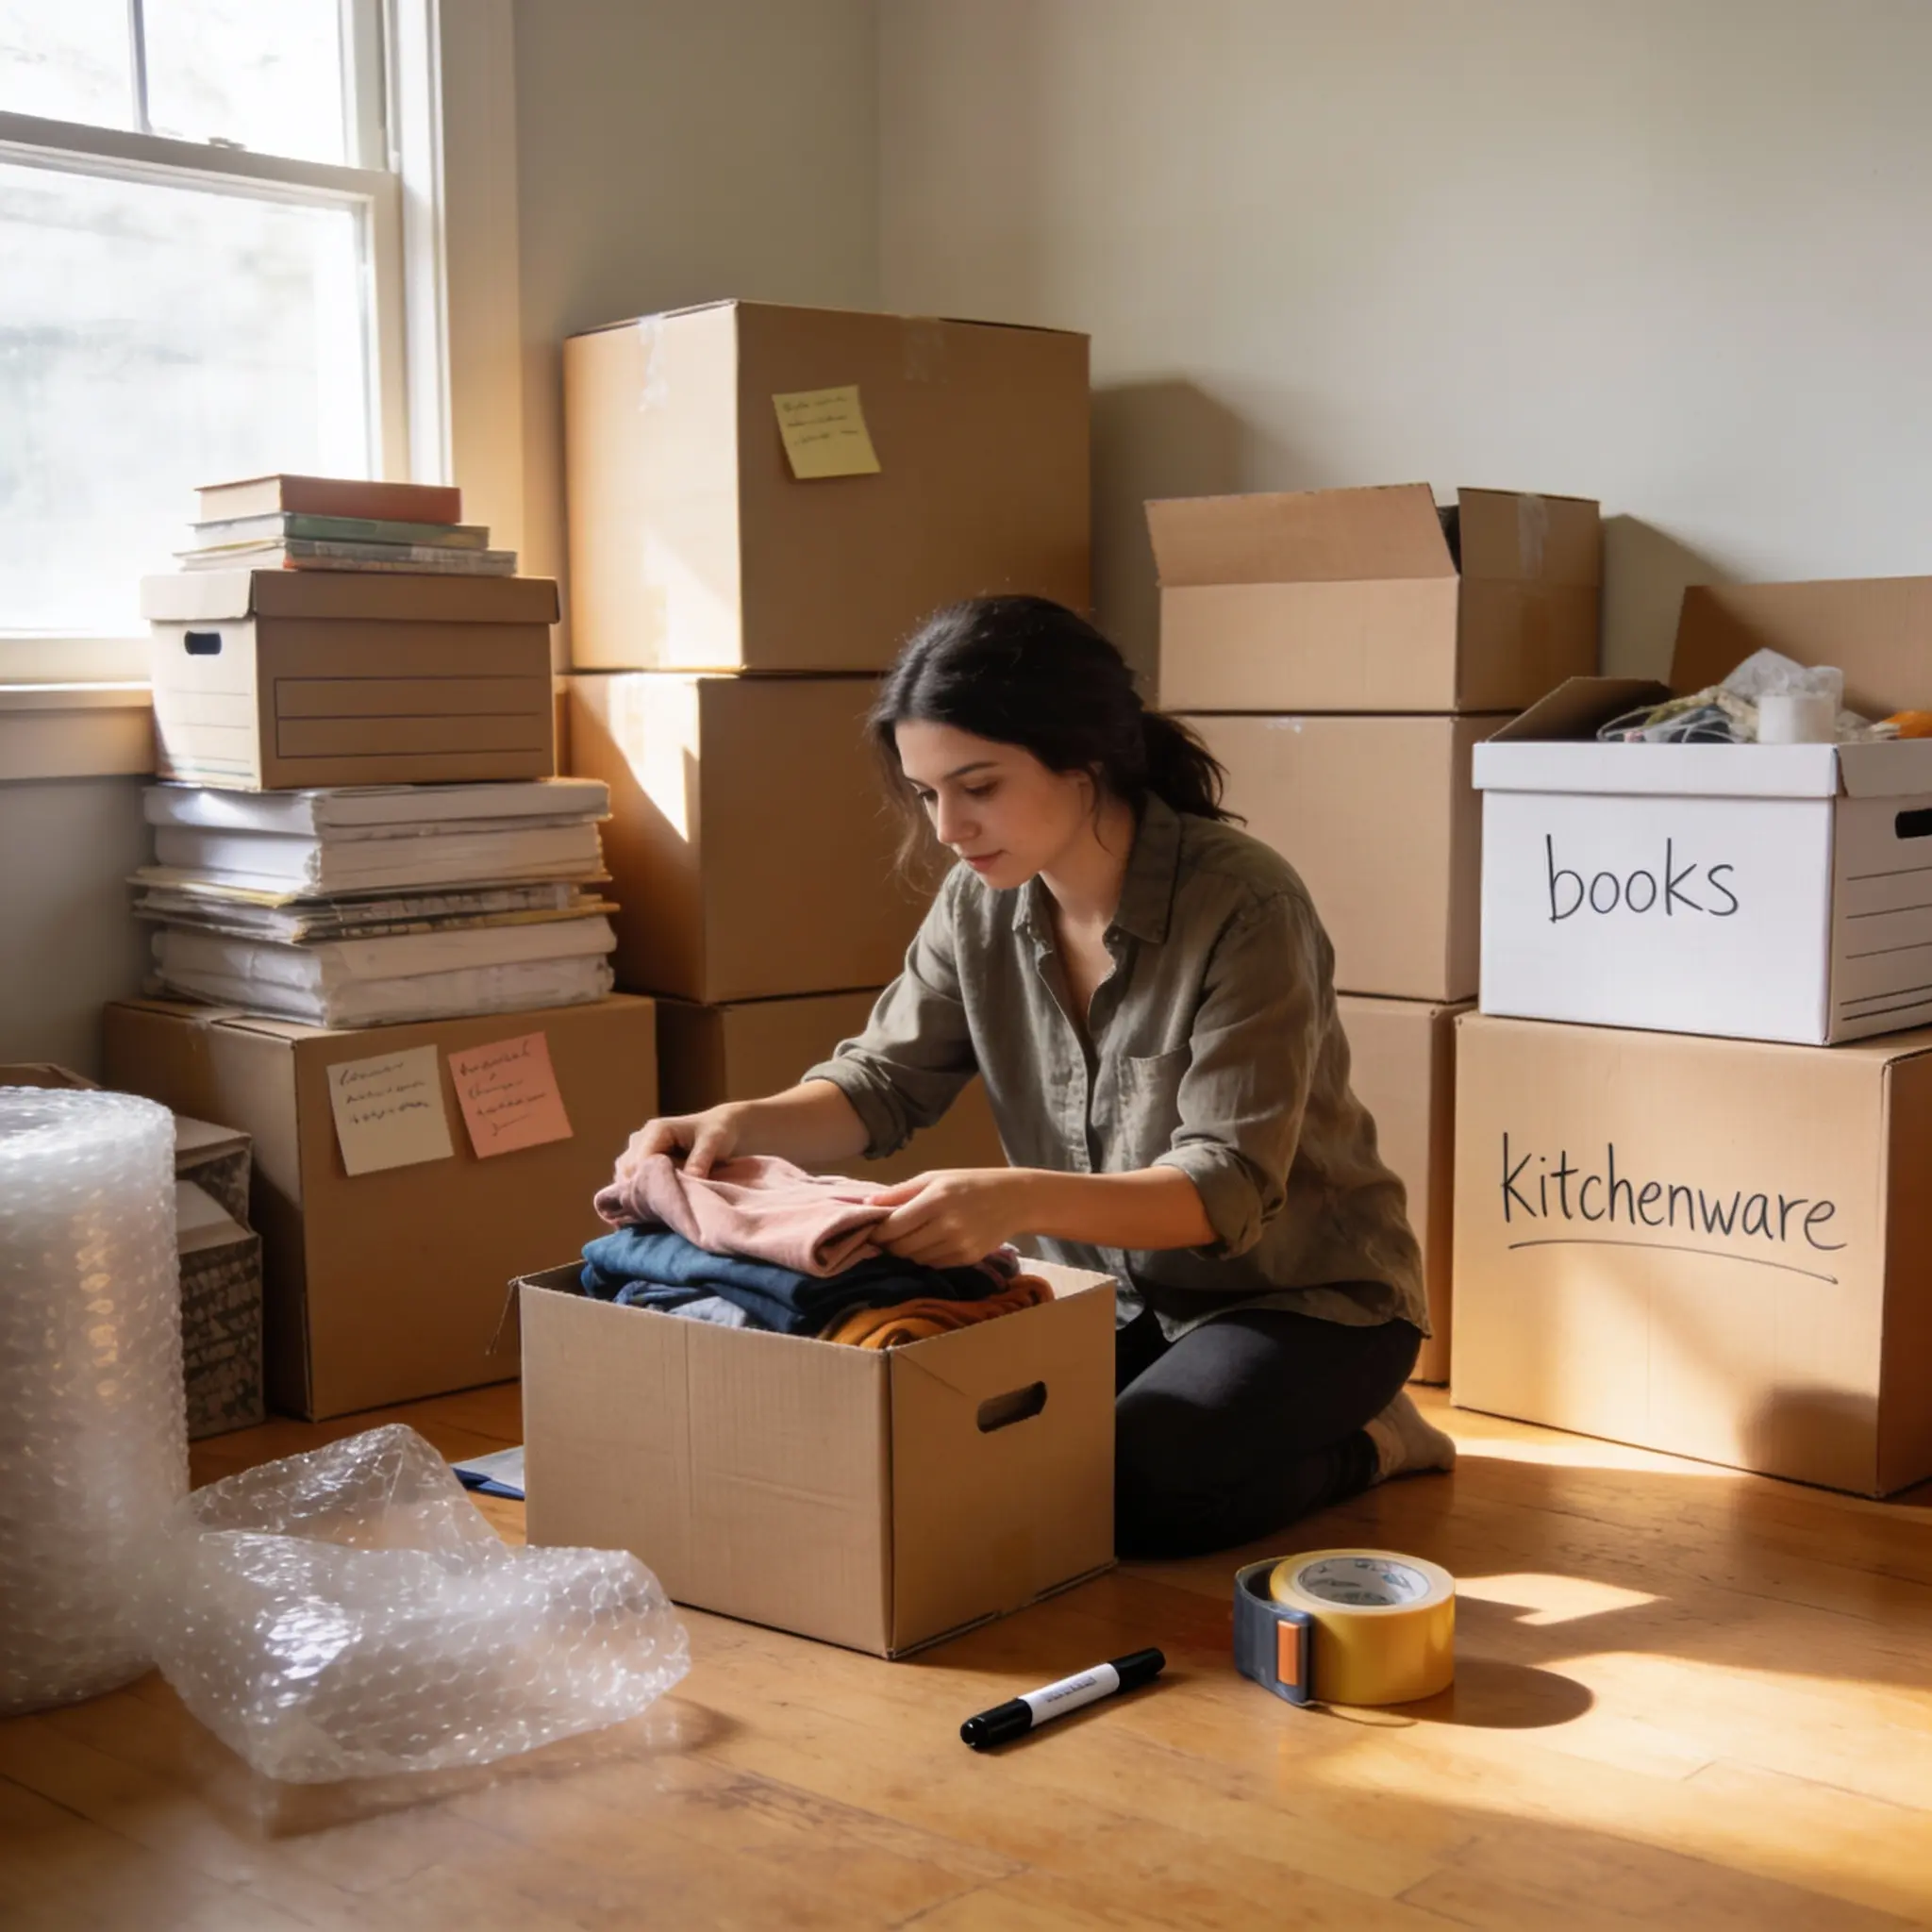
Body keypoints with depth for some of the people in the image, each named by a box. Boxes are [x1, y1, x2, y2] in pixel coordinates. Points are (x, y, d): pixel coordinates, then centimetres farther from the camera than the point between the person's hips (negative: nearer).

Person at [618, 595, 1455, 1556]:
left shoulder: (1244, 906, -24)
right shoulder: (980, 903, -4)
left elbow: (1229, 1189, -29)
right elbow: (884, 1080, -2)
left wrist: (1019, 1200, -47)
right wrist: (742, 1123, -24)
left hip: (1301, 1296, -7)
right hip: (1117, 1297, 7)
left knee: (1122, 1492, -28)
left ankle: (1363, 1447, 3)